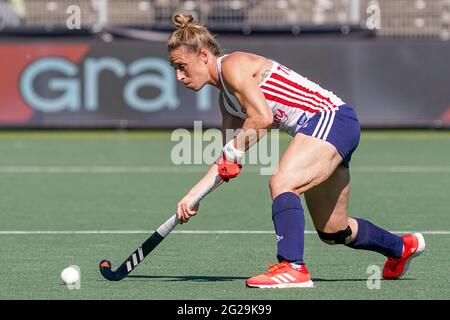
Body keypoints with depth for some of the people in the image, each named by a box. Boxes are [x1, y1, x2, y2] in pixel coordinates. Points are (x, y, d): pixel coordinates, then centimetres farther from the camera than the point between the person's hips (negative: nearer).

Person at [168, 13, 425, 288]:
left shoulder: (232, 64, -12)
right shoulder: (226, 99, 16)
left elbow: (262, 118, -23)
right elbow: (227, 162, 15)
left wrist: (233, 152, -12)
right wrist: (193, 195, 8)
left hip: (331, 119, -10)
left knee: (282, 183, -31)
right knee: (332, 232, 19)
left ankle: (292, 268, -38)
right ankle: (401, 247, 43)